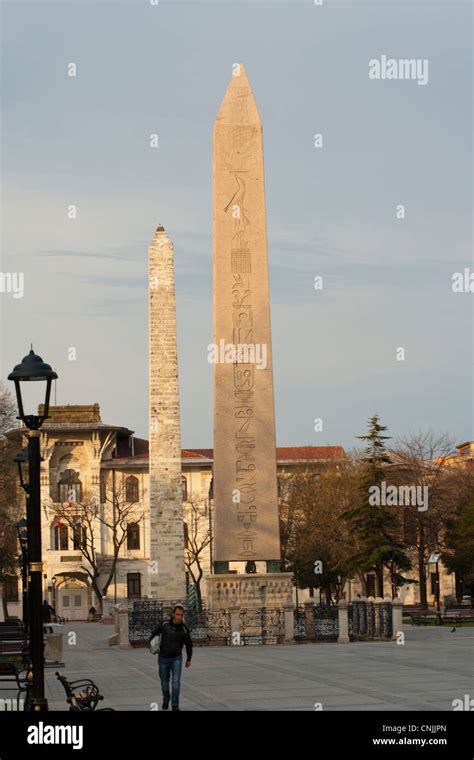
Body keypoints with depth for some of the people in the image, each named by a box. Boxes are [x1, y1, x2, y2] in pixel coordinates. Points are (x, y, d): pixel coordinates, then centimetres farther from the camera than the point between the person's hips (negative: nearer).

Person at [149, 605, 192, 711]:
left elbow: (189, 645, 5)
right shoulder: (164, 624, -12)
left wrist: (189, 659, 14)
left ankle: (175, 705, -8)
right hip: (163, 658, 1)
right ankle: (166, 701, 35)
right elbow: (154, 633, 5)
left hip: (176, 658, -1)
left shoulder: (184, 629, -10)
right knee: (164, 681, 12)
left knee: (176, 681, -14)